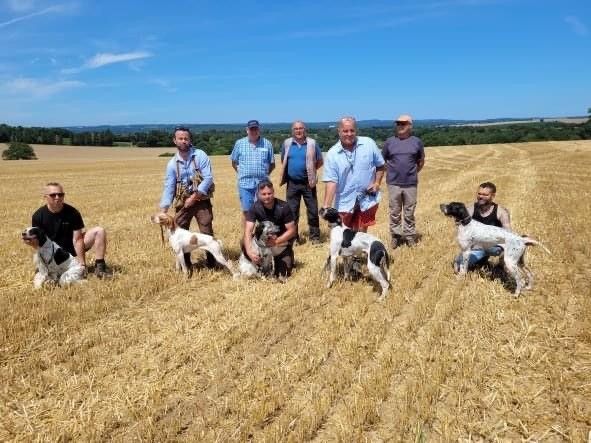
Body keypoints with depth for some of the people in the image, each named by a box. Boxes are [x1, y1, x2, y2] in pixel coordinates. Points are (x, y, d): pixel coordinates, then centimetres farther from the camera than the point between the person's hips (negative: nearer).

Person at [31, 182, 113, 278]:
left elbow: (77, 239, -16)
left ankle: (99, 267, -16)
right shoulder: (38, 216, -11)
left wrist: (82, 264, -21)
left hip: (72, 249, 1)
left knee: (99, 231, -19)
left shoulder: (72, 213, -13)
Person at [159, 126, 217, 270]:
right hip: (182, 202, 3)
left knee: (207, 232, -1)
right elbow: (169, 187, 0)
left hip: (202, 200, -3)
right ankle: (185, 264, 19)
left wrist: (194, 197, -18)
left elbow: (208, 178, -15)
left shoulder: (200, 156, -8)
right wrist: (163, 210, -9)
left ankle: (211, 262, 15)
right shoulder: (172, 163, 2)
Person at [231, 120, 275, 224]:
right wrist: (242, 173, 6)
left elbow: (272, 164, 10)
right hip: (245, 183, 0)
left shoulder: (267, 144, 6)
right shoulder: (239, 143, 5)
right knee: (247, 211, 4)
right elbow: (234, 162, 13)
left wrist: (264, 173, 4)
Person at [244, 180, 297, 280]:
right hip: (264, 237, 4)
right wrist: (249, 251, -42)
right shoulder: (254, 208, -19)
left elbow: (292, 230, -20)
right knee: (244, 243, -21)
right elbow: (248, 232, -26)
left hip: (283, 238, -3)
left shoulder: (283, 207, -26)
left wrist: (276, 242, -35)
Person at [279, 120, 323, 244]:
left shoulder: (312, 143, -2)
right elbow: (283, 161, 17)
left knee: (312, 210, 3)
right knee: (292, 211, 7)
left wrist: (310, 170, -2)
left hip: (308, 183, -2)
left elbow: (320, 161, 5)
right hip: (292, 183, 2)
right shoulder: (287, 143, 5)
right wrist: (290, 171, 7)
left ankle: (315, 237, 13)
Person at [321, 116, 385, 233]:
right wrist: (326, 207, -20)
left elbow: (380, 166, 8)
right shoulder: (332, 154, -8)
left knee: (361, 234, 13)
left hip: (367, 199, 1)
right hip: (345, 202, -1)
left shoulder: (369, 144, -4)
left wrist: (377, 183, -7)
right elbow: (331, 182, -12)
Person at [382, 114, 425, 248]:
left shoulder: (417, 141, 2)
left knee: (409, 213, 8)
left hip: (410, 184, 0)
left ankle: (410, 237, 20)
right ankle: (395, 236, 18)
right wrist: (391, 172, 5)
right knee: (394, 213, 7)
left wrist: (413, 172, 7)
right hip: (394, 184, 0)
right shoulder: (389, 141, 1)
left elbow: (421, 161, 14)